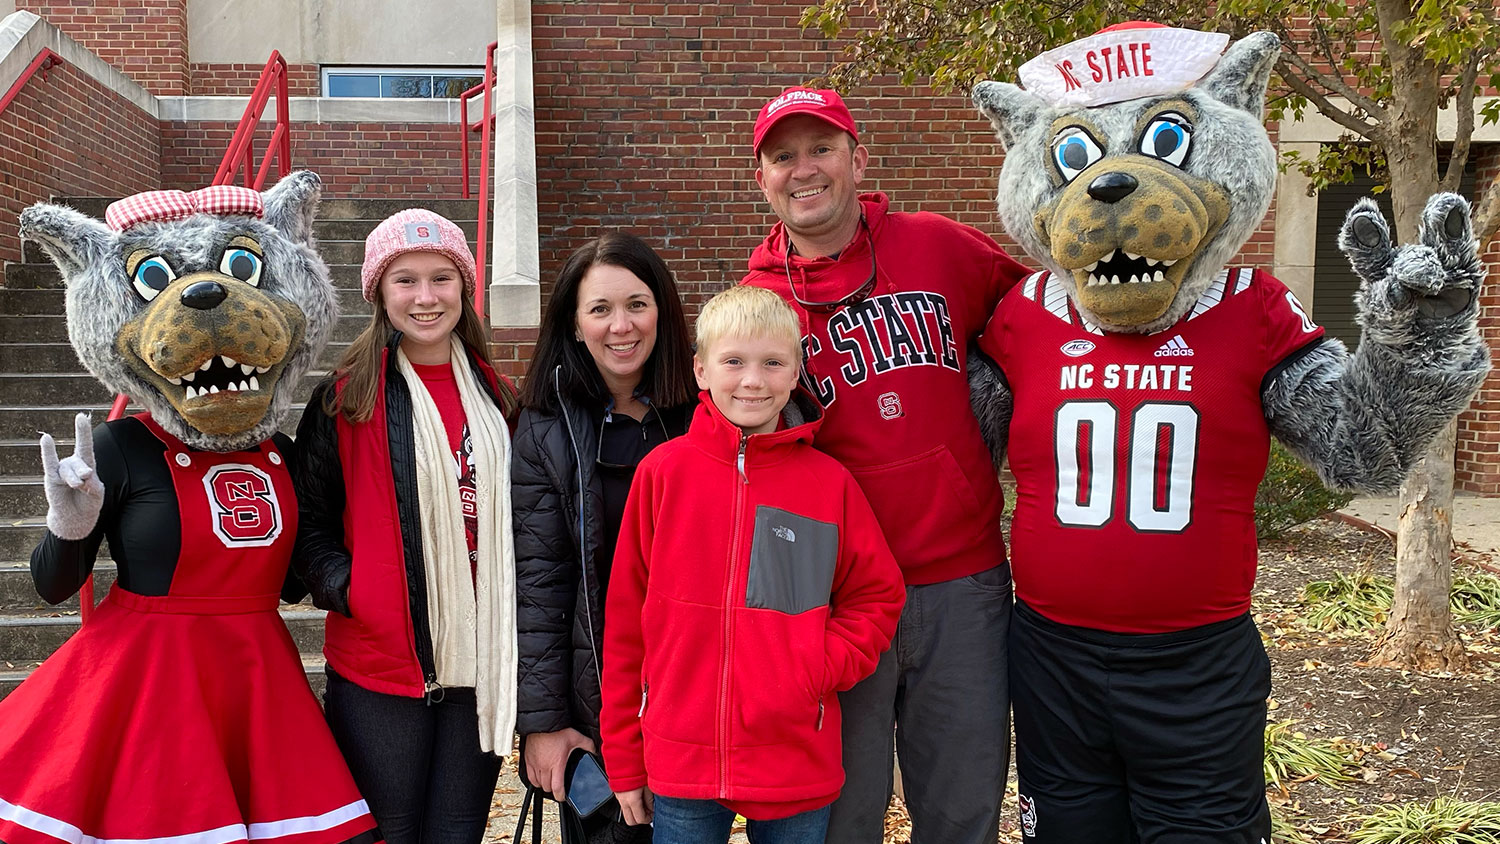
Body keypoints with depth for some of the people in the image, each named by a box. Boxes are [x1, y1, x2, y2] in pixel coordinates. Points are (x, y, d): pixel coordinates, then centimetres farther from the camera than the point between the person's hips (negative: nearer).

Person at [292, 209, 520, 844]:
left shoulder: (494, 395, 10)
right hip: (378, 663, -3)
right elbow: (310, 517, -1)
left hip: (479, 664, 4)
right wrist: (342, 588, -16)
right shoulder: (346, 397, -2)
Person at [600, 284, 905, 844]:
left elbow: (877, 598, 7)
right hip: (679, 767, 0)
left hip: (798, 771, 1)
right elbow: (625, 619, 1)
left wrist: (819, 669, -10)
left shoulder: (830, 482, -2)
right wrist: (624, 760, 4)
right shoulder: (663, 471, -4)